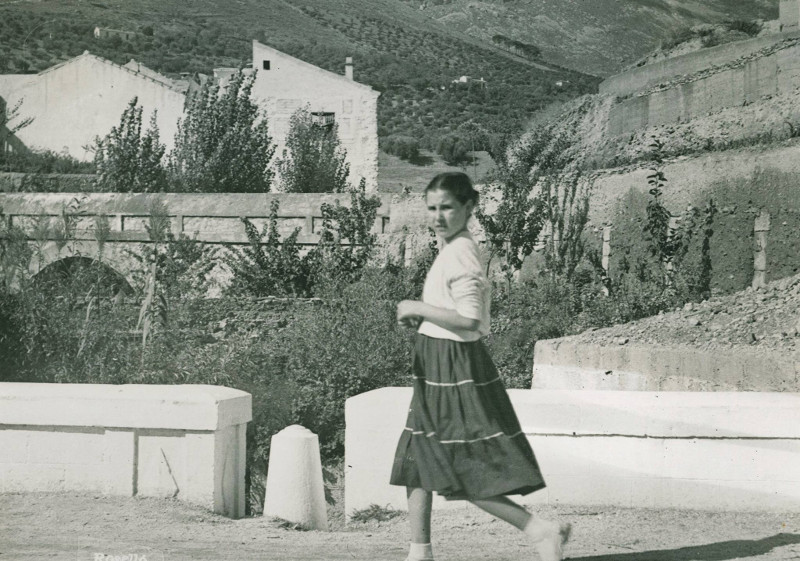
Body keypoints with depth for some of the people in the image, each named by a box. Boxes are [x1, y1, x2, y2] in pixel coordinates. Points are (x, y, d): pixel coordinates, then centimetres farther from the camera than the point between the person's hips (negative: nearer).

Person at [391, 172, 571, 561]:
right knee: (416, 461, 15)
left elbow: (469, 320, -26)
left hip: (456, 371, -10)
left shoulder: (459, 254, -18)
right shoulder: (454, 250, 11)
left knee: (468, 475, -6)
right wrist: (420, 319, 10)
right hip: (438, 370, 10)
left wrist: (417, 309, -16)